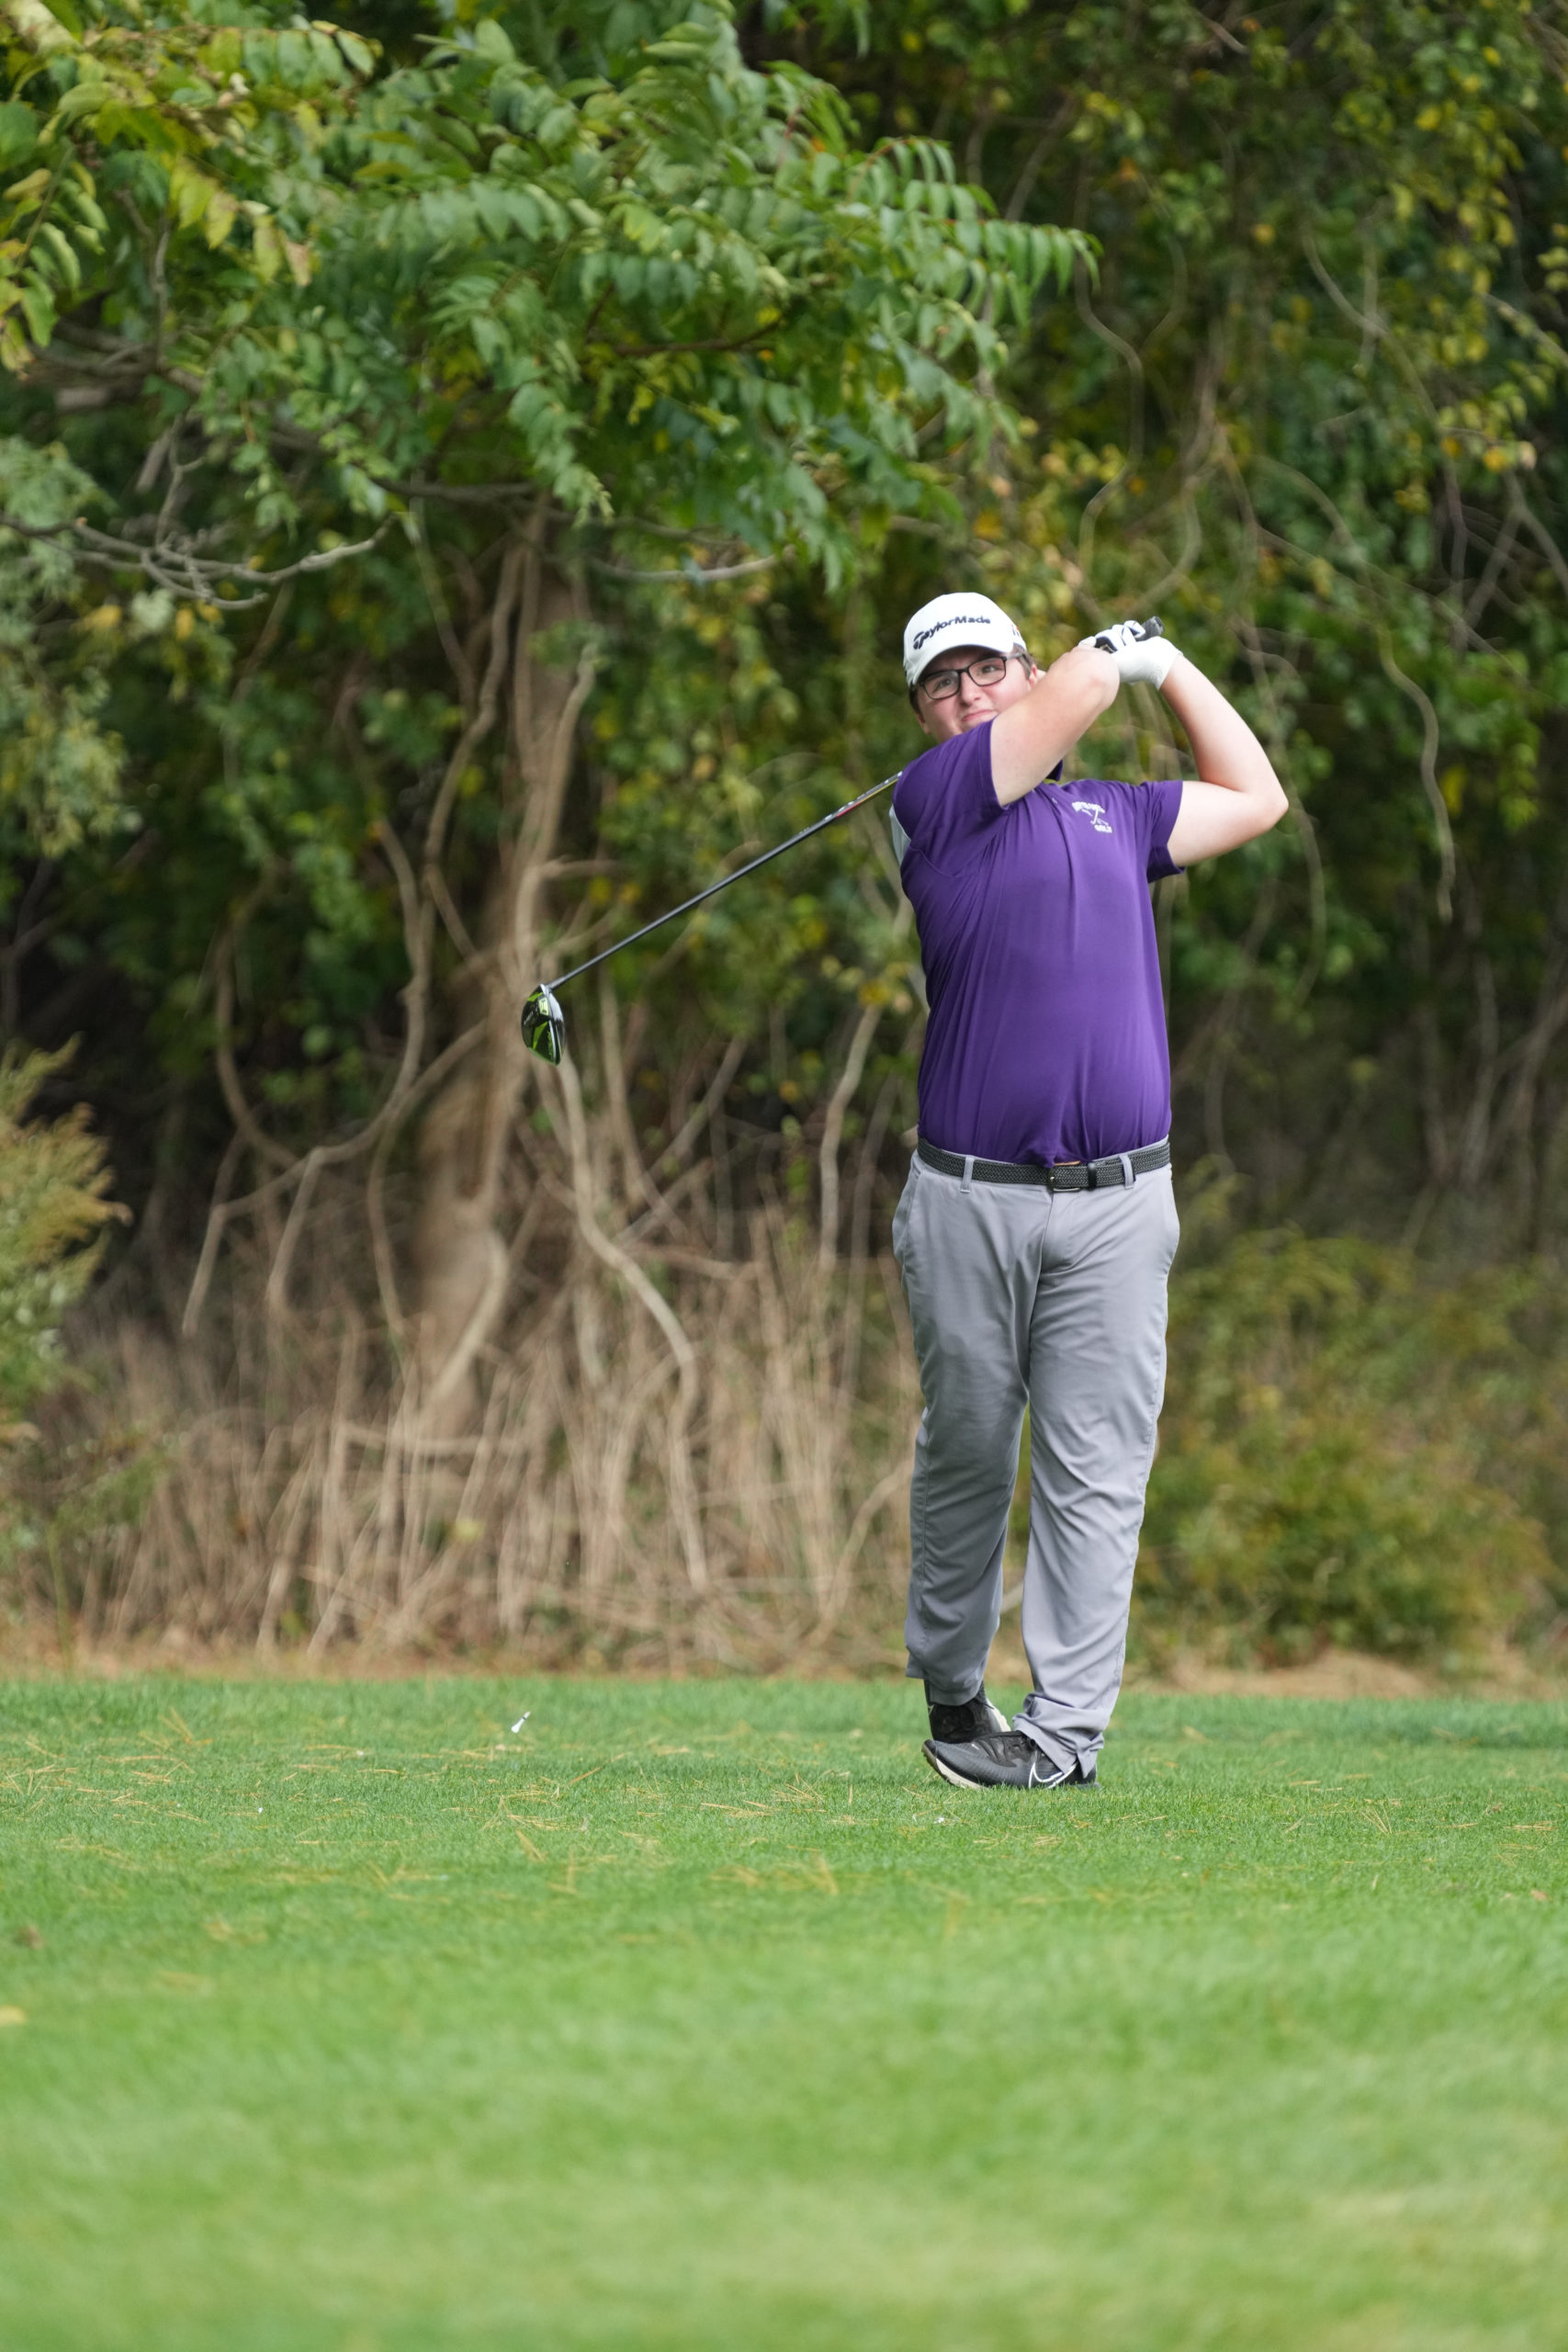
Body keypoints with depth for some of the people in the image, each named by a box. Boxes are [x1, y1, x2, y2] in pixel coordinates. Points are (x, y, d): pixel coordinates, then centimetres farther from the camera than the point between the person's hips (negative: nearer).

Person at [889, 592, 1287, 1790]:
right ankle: (951, 1689, 25)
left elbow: (1254, 797, 34)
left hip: (1116, 1204, 3)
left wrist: (1171, 662, 31)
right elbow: (1082, 688, -6)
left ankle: (1065, 1732, -6)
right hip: (970, 1199, -3)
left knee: (1096, 1470, -5)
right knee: (965, 1456, 7)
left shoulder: (1112, 814, 20)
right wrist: (1121, 649, 14)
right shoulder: (935, 797, 2)